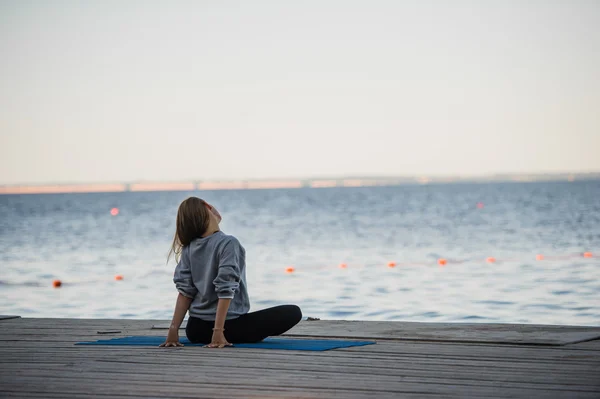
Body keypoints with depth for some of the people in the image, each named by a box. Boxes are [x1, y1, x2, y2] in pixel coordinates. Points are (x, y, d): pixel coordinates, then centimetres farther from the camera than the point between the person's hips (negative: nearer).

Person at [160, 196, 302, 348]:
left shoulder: (188, 248, 2)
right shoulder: (228, 243, -16)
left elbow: (185, 291, -3)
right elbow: (226, 290, -22)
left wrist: (173, 330, -6)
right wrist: (218, 331, -23)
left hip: (195, 329, 7)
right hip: (228, 324, -7)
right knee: (293, 312, -2)